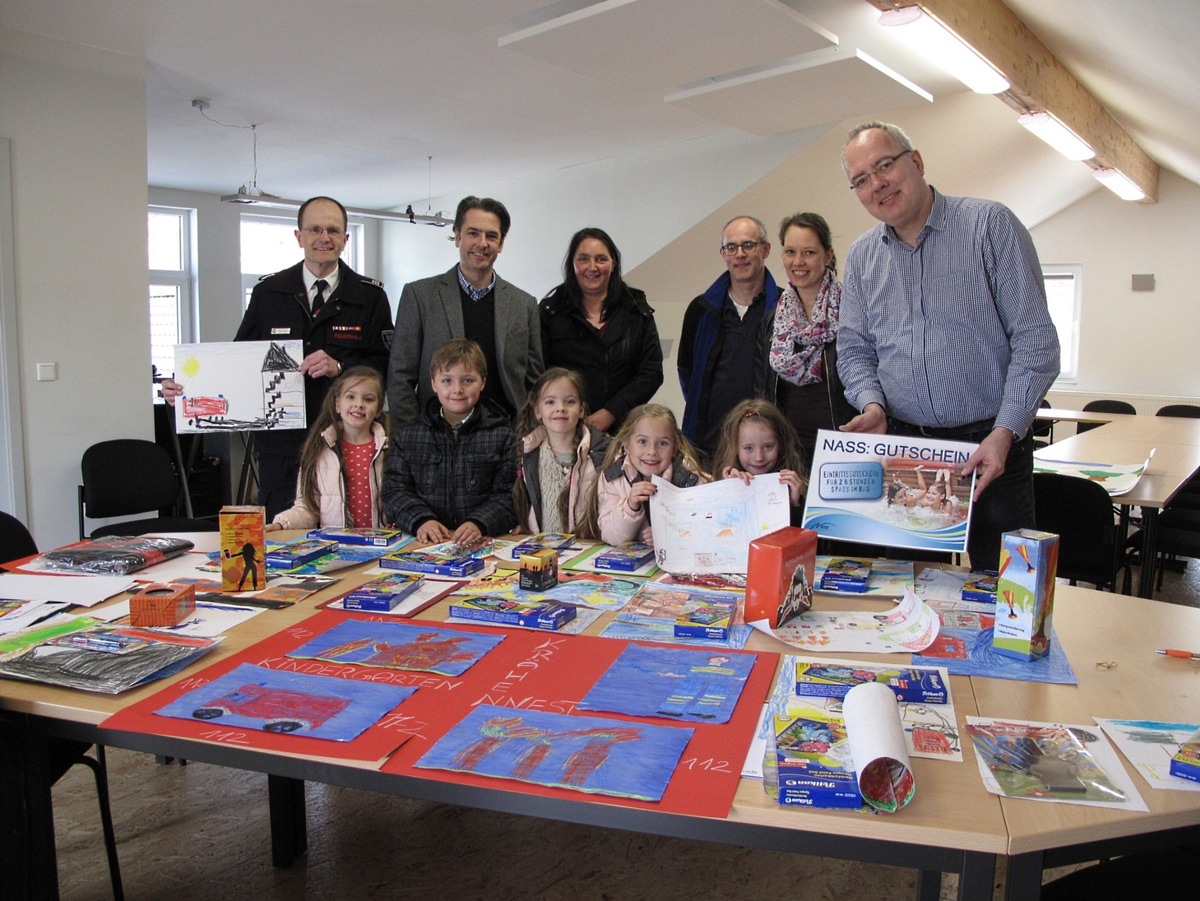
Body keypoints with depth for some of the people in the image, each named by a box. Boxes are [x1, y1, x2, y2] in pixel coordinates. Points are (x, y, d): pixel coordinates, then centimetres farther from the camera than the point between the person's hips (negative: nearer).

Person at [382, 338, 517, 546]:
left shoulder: (501, 437, 8)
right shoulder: (408, 437, 15)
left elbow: (507, 496, 1)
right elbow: (395, 490, 7)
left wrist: (480, 523, -16)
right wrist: (420, 520, -10)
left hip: (482, 543, -2)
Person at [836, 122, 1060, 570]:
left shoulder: (990, 225, -5)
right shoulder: (861, 257, 9)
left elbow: (1034, 339, -9)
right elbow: (854, 349, 12)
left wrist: (1005, 432, -17)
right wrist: (872, 403, -9)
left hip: (990, 447, -3)